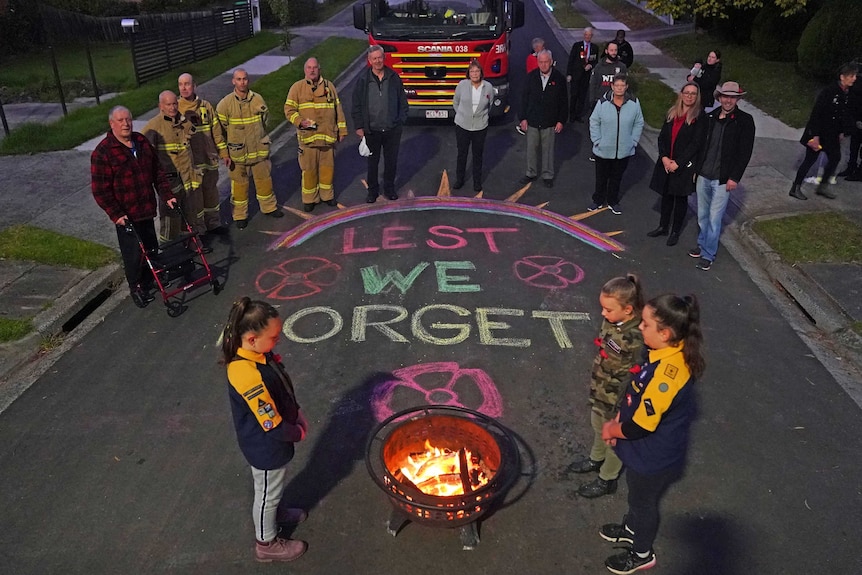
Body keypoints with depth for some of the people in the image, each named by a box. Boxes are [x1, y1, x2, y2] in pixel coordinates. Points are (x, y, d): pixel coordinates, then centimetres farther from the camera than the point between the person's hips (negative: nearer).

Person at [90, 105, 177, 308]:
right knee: (133, 253, 1)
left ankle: (148, 281, 36)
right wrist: (115, 214, -18)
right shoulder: (102, 152, -14)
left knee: (151, 248, 15)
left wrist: (167, 195, 5)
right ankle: (136, 288, 20)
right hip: (126, 215, -6)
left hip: (146, 208, 6)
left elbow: (158, 172, 13)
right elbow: (100, 189, -14)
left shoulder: (142, 142, 6)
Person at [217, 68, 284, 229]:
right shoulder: (225, 103, -10)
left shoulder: (258, 99, -1)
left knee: (264, 179, 15)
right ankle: (240, 215, 21)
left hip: (260, 150, 3)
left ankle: (269, 207, 36)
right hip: (237, 153, -3)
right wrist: (224, 153, -8)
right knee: (239, 183, 7)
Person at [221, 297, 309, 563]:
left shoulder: (257, 354, -11)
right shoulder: (249, 375, -40)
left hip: (272, 441, 8)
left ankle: (274, 511, 60)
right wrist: (299, 433, -13)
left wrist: (297, 413, 2)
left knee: (274, 488, 33)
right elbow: (273, 426, -31)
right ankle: (266, 544, 41)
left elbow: (282, 389, 7)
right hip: (266, 447, -8)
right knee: (268, 492, 17)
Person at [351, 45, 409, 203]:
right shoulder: (363, 79, -3)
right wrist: (359, 126, -4)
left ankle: (389, 188, 28)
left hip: (392, 129, 1)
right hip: (372, 130, -1)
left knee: (392, 161, 11)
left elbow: (402, 101, 7)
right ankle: (373, 190, 24)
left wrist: (401, 120, 1)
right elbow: (357, 105, 0)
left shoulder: (393, 77, 0)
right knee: (372, 162, 10)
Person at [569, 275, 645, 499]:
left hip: (617, 397, -7)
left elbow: (633, 379, -25)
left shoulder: (635, 339, -35)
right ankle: (596, 459, 57)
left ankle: (607, 480, 41)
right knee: (598, 426, 30)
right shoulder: (612, 320, -12)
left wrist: (618, 410, -17)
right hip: (600, 390, 7)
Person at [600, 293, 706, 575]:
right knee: (636, 492, 31)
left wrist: (612, 430, -12)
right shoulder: (668, 353, -10)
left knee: (644, 500, 18)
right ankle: (632, 528, 58)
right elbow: (636, 393, 5)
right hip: (647, 448, 8)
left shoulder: (666, 375, -39)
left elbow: (641, 426, -31)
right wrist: (618, 420, 0)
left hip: (654, 455, -8)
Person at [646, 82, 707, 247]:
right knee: (666, 194, 14)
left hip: (685, 164, -4)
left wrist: (678, 163, -15)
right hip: (666, 162, 4)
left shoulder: (700, 117, -9)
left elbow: (696, 143, -13)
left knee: (681, 197, 7)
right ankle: (663, 227, 30)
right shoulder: (672, 113, 6)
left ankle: (675, 232, 19)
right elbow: (662, 136, 5)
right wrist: (664, 157, -9)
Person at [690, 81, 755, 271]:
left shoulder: (745, 120, -8)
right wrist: (696, 167, 8)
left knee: (714, 218, 0)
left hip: (723, 179, -4)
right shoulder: (710, 117, 2)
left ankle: (708, 255, 12)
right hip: (703, 176, 4)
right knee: (702, 215, 15)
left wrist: (734, 178, -12)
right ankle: (702, 245, 33)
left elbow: (745, 152, -9)